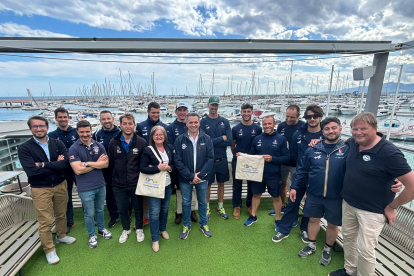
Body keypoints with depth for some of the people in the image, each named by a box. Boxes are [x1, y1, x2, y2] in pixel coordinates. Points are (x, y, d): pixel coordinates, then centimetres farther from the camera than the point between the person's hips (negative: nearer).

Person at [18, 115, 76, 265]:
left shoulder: (58, 144, -3)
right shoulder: (24, 148, -9)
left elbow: (66, 163, -16)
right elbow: (31, 170, -21)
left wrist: (44, 165, -21)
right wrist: (55, 165, -17)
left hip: (60, 185, 3)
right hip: (40, 190, -2)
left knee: (61, 215, 20)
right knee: (45, 222, 7)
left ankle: (61, 236, 45)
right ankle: (49, 250, 28)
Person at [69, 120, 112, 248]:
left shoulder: (99, 146, -3)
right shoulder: (74, 149, -12)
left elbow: (106, 164, -11)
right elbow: (78, 170, -20)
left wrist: (88, 163, -20)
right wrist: (97, 163, -12)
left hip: (100, 185, 3)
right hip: (85, 188, -3)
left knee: (100, 210, 22)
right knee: (89, 213, 13)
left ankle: (101, 229, 43)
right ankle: (92, 235, 36)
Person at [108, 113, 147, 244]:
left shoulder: (141, 142, -9)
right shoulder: (113, 142, -3)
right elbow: (110, 162, 4)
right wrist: (114, 176, 3)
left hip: (136, 183, -1)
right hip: (118, 184, 2)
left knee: (138, 207, 16)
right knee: (122, 209, 18)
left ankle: (139, 229, 42)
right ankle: (126, 229, 44)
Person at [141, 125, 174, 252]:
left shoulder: (170, 148, 2)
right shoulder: (147, 150, -10)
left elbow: (175, 164, 7)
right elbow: (142, 168, -12)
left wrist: (169, 168, -14)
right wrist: (158, 168, -23)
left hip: (167, 184, 4)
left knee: (165, 208, 19)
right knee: (154, 212, 2)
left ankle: (163, 229, 44)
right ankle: (155, 239, 21)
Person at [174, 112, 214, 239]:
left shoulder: (207, 139, -5)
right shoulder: (179, 140, -7)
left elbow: (210, 159, -8)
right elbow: (177, 161, -9)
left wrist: (200, 175, -15)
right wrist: (190, 176, -15)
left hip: (202, 178, 1)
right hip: (185, 179, 0)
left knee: (203, 202, 17)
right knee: (186, 203, 15)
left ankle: (203, 224, 40)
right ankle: (186, 225, 38)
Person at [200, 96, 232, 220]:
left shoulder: (225, 121, 1)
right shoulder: (203, 122, -5)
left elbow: (230, 141, -10)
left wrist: (213, 142, -17)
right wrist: (222, 138, -12)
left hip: (222, 159, 3)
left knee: (221, 183, 16)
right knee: (208, 184, 11)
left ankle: (220, 207, 35)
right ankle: (207, 208, 31)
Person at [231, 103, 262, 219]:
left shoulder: (257, 128, -2)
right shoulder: (235, 128, -2)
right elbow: (233, 145, 6)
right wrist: (236, 155, 2)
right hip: (237, 161, 0)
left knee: (252, 184, 14)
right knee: (237, 185, 9)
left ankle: (250, 206, 34)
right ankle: (237, 207, 27)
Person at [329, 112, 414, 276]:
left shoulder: (389, 153, -21)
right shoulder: (353, 143, -3)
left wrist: (391, 207, -10)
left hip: (372, 211, -6)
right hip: (348, 203, 6)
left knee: (365, 250, 4)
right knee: (348, 238, 21)